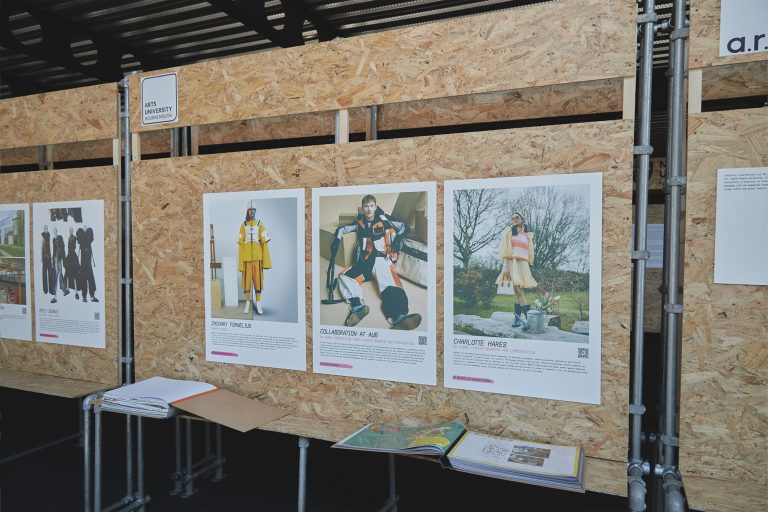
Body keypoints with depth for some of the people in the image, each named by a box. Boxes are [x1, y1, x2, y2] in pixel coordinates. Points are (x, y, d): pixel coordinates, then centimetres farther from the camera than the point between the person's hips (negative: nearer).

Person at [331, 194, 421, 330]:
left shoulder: (384, 219, 10)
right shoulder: (359, 222, 20)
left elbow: (404, 227, 15)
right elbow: (342, 229, 31)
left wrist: (398, 239, -3)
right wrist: (336, 240, 12)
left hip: (381, 259, -5)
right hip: (364, 262, 5)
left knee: (388, 284, -34)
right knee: (344, 277, -19)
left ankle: (399, 316, -61)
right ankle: (357, 306, -43)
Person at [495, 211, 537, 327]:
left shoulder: (528, 236, 19)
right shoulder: (509, 231, 9)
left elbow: (529, 253, 20)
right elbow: (504, 249, 0)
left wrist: (529, 268, 12)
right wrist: (505, 265, -10)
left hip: (523, 265, 3)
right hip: (512, 263, -3)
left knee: (519, 291, -3)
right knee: (518, 290, -16)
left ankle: (517, 317, 0)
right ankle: (528, 315, -22)